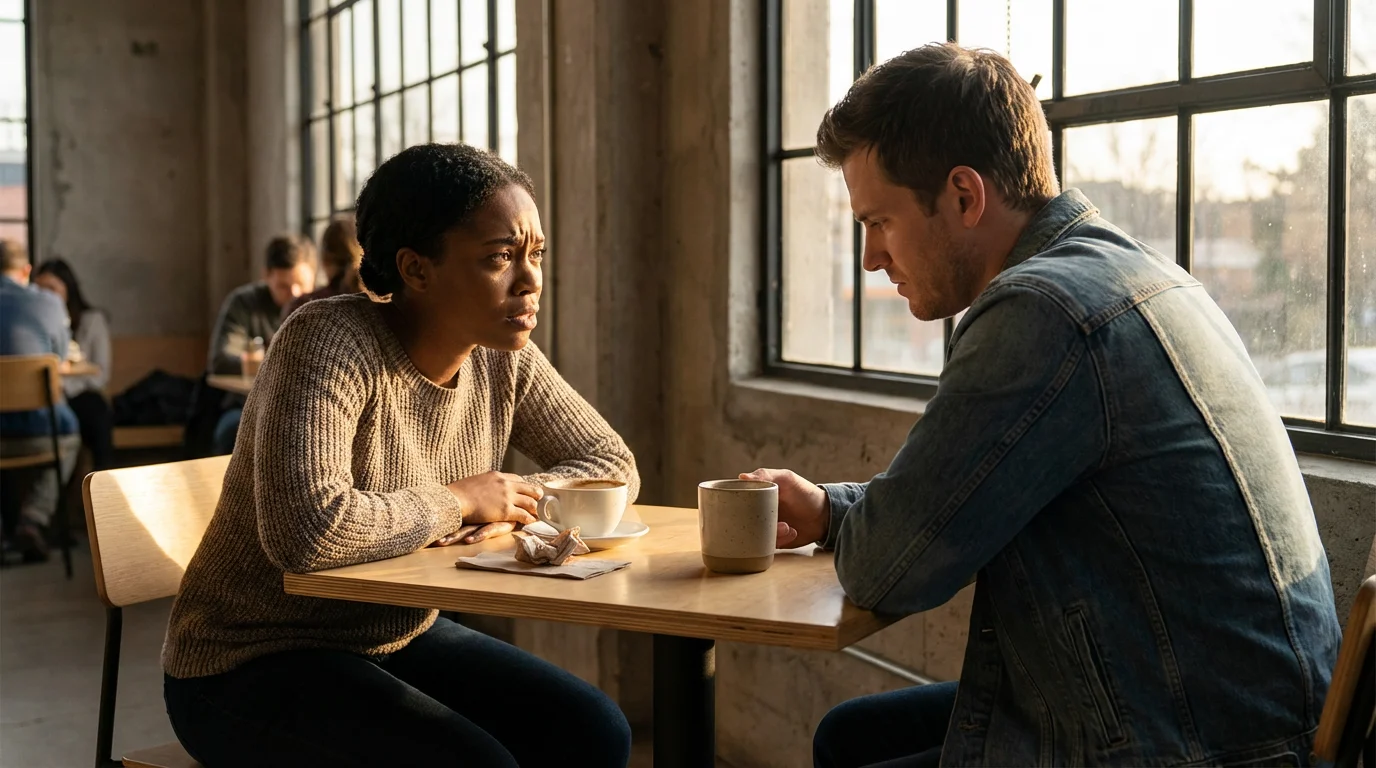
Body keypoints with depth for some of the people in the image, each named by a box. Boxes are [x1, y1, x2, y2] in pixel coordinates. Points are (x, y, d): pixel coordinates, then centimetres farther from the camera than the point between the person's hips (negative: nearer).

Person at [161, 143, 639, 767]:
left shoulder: (502, 360, -3)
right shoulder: (329, 342, -24)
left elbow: (614, 465, 7)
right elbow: (306, 529, -37)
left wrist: (508, 510, -13)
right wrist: (458, 500, -22)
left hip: (400, 640, 7)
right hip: (252, 667, -6)